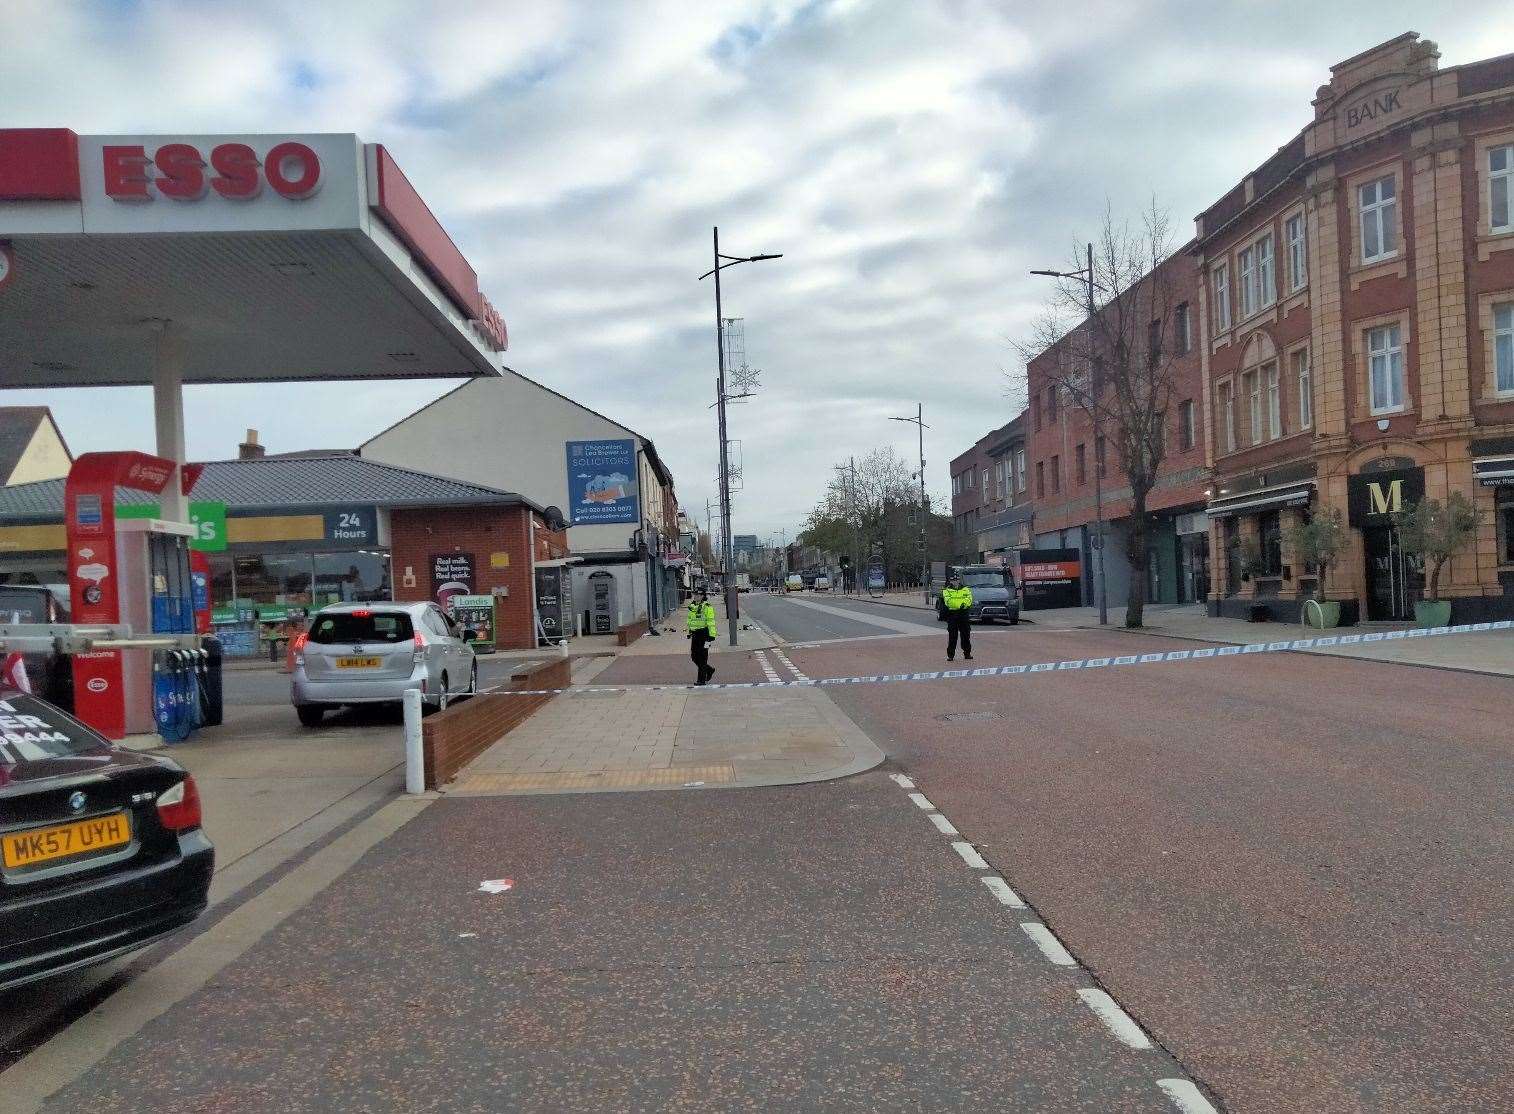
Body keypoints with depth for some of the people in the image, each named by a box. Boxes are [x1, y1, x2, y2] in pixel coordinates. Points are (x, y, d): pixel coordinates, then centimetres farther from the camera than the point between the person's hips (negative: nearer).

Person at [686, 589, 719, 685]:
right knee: (694, 656, 8)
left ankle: (702, 679, 3)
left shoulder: (707, 607, -10)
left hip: (704, 633, -7)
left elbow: (711, 622, -13)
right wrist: (689, 633, 22)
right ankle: (709, 670, 30)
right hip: (695, 633, 8)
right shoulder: (692, 606, 13)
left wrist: (712, 635, -17)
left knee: (702, 657, -4)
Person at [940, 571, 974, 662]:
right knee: (952, 637, -2)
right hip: (952, 615, -2)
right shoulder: (946, 591, 6)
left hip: (964, 614, 2)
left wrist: (964, 603, -25)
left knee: (966, 635, 7)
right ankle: (950, 655, 3)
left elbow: (969, 599, -4)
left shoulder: (966, 590, 12)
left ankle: (967, 653, 18)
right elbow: (947, 601, -11)